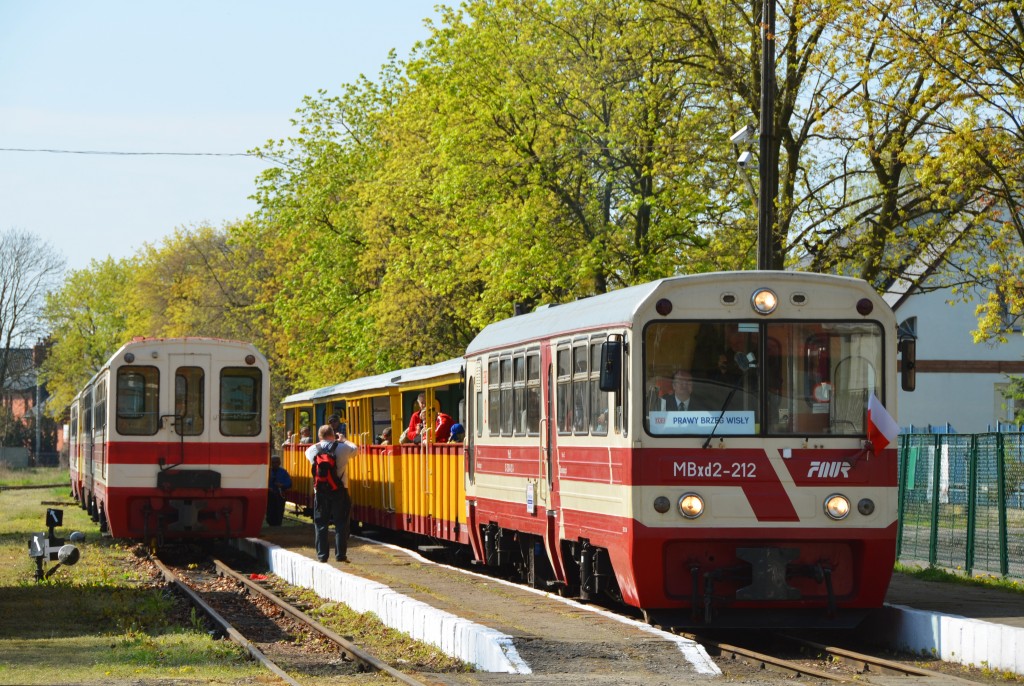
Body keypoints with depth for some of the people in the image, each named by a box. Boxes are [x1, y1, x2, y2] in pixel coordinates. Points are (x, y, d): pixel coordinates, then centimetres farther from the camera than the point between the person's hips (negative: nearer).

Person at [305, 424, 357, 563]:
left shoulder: (313, 449, -2)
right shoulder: (341, 448, -8)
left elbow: (308, 452, 22)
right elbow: (354, 448, 12)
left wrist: (321, 442, 27)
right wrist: (343, 440, 27)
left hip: (320, 492, 2)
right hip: (339, 491, -2)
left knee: (320, 524, 8)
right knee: (341, 523, 5)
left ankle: (322, 554, 7)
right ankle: (340, 554, 3)